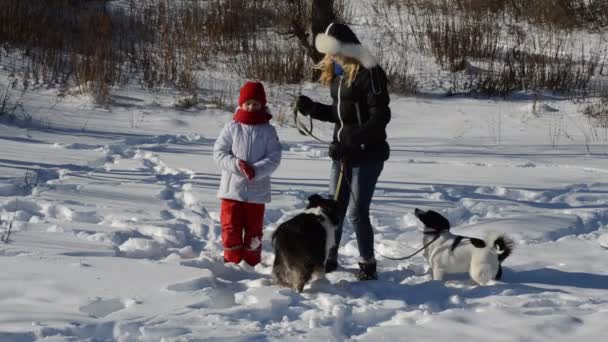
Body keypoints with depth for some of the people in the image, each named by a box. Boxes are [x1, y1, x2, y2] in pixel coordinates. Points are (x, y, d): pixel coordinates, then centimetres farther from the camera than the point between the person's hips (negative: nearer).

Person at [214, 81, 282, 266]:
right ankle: (232, 261, 14)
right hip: (232, 188, 0)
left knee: (253, 230, 9)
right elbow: (219, 153, -3)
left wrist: (256, 170, -22)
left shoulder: (268, 131, -2)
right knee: (231, 228, 2)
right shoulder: (231, 128, -2)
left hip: (257, 190, 0)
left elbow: (274, 158, -7)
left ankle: (252, 263, 19)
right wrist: (236, 165, -20)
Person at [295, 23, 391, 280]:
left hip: (367, 154, -8)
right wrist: (311, 108, 4)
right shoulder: (337, 73, 10)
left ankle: (367, 264, 9)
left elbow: (381, 116, -20)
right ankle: (329, 258, 25)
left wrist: (355, 138, -28)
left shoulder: (368, 73, -15)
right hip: (342, 152, 8)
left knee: (357, 211, -4)